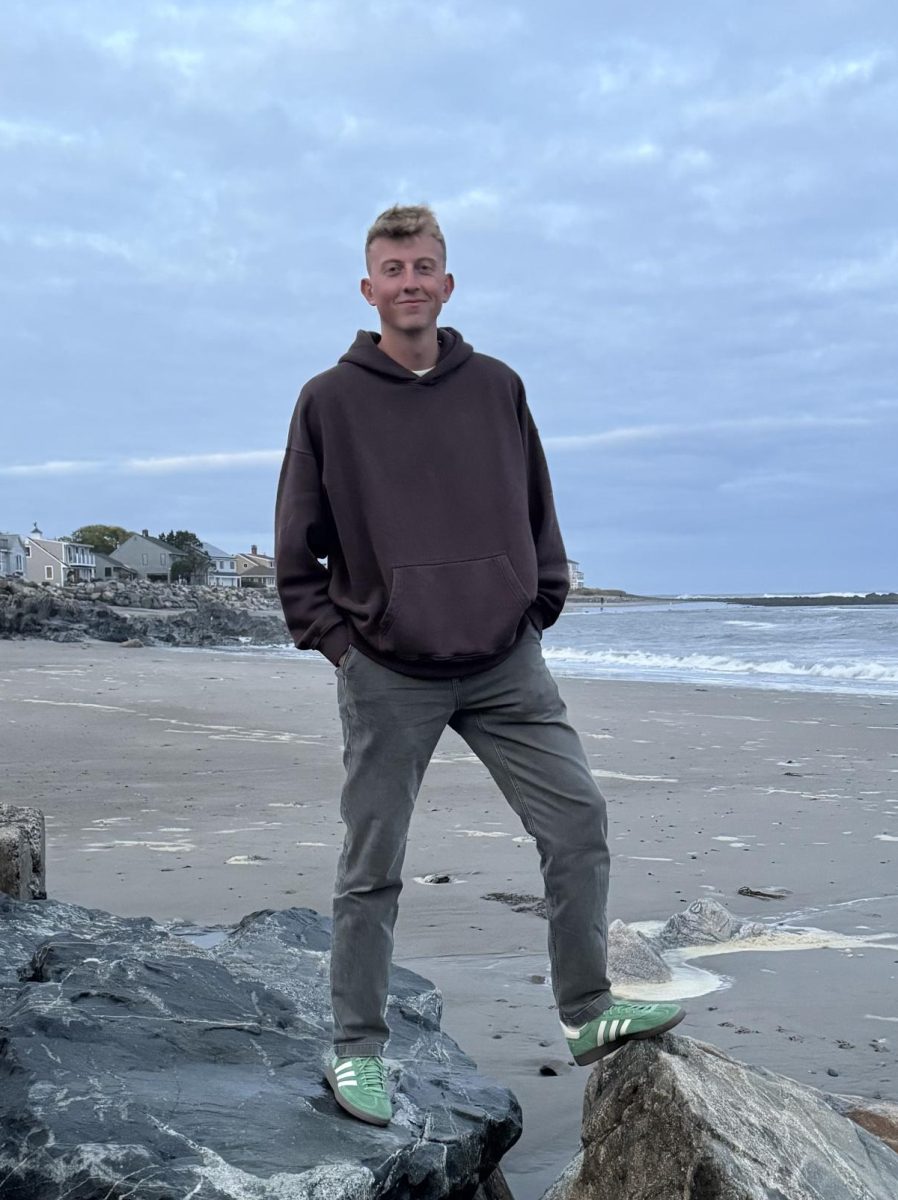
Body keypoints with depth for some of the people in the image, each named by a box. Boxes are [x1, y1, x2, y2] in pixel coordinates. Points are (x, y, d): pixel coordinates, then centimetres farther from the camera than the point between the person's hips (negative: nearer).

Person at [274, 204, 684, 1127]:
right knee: (371, 868, 5)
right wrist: (333, 637, -3)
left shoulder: (498, 387, 8)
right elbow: (296, 547, 4)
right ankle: (355, 1049, 20)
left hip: (507, 666, 3)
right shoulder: (330, 400, 0)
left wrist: (538, 610, 7)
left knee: (578, 820, -1)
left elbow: (538, 513, 15)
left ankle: (586, 1013, 15)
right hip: (387, 676, -2)